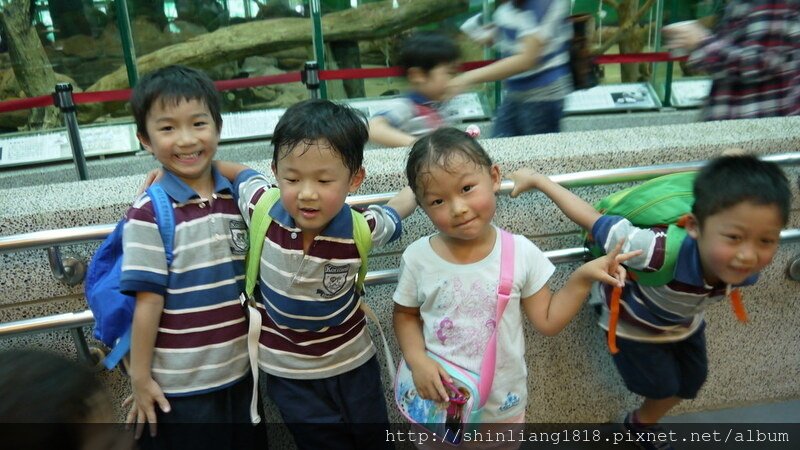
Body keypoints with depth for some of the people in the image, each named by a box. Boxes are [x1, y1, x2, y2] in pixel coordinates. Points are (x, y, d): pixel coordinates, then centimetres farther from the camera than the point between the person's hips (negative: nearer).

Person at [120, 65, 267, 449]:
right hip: (179, 383, -4)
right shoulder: (149, 212, -17)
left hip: (241, 370, 5)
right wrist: (140, 376, -8)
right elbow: (148, 301, -14)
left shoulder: (237, 197, -2)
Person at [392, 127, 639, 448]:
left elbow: (547, 321, -6)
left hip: (503, 404, 1)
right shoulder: (417, 258, -16)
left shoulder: (521, 253, -15)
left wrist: (582, 278, -16)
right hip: (437, 399, 0)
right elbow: (406, 316, -1)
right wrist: (418, 362, -17)